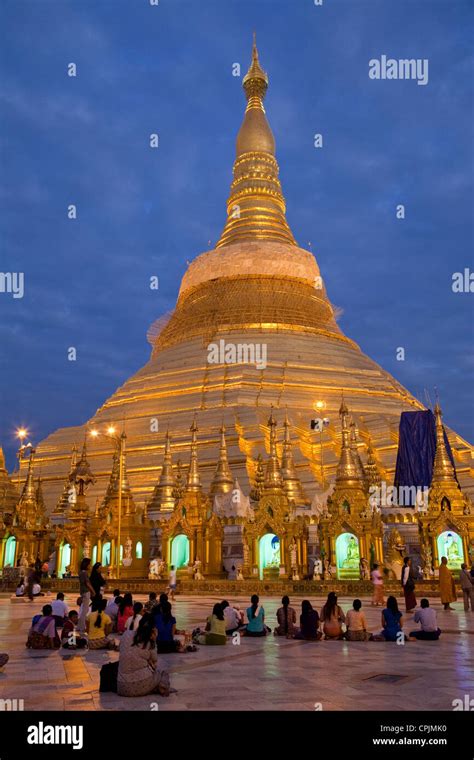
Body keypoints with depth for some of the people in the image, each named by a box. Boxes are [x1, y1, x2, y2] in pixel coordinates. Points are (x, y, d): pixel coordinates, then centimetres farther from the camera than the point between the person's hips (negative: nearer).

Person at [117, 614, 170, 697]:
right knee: (163, 674, 25)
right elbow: (154, 664, 6)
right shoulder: (150, 644, -8)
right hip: (142, 686, -3)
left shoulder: (126, 634, -3)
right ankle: (161, 688, 4)